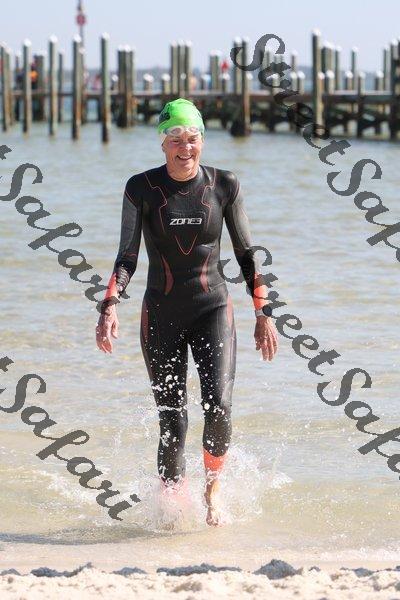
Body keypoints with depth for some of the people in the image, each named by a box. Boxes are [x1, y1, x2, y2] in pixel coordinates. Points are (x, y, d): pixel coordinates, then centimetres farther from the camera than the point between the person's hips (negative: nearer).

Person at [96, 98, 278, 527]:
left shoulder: (224, 185, -1)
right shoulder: (142, 189, -5)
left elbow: (246, 254, 6)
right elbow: (127, 256, -10)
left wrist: (263, 313, 4)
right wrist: (110, 305, -26)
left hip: (213, 311, 0)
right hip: (162, 315, 0)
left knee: (218, 404, -18)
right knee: (172, 422, -2)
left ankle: (213, 489, 6)